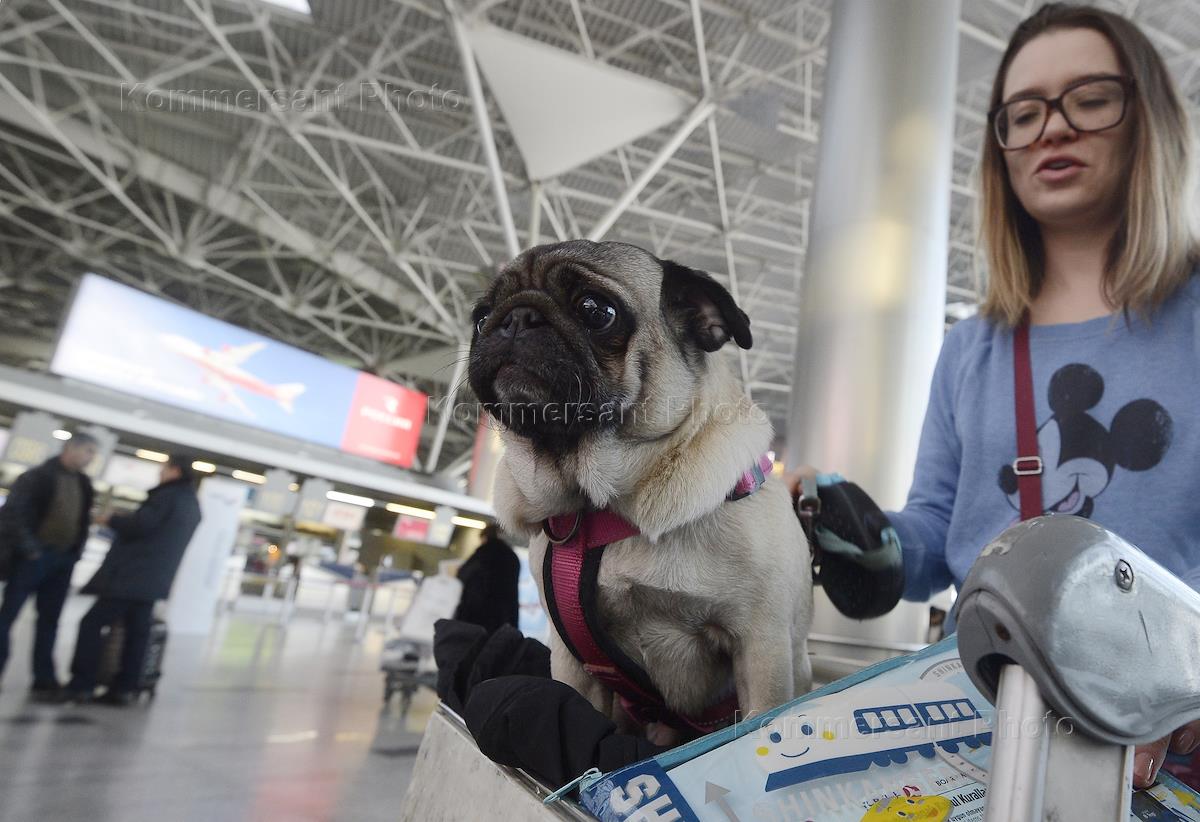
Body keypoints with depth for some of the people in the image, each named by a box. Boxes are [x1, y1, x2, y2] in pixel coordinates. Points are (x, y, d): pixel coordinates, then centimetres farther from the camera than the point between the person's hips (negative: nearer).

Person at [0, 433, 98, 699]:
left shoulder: (84, 484, 10)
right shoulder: (37, 476, -9)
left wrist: (76, 552, 8)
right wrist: (28, 548, -16)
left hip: (63, 560, 6)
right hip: (34, 556, -6)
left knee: (49, 621, 8)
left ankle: (44, 681, 13)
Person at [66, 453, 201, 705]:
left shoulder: (169, 495, -11)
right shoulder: (192, 504, 16)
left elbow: (140, 524, -19)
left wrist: (111, 520, -2)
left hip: (131, 575, -8)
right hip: (152, 580, 8)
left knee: (92, 623, -1)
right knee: (136, 633, 9)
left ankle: (82, 686, -2)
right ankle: (124, 689, 9)